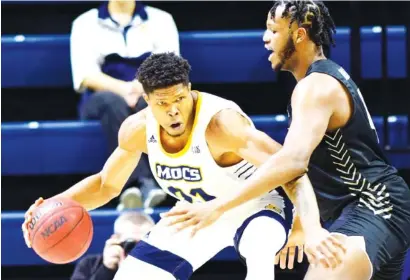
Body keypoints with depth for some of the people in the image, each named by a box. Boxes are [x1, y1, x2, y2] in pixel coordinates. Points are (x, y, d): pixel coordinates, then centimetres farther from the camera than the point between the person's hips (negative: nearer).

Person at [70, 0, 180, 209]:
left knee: (149, 103, -37)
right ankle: (145, 182, -52)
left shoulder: (160, 19, 15)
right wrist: (123, 88, -21)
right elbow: (86, 74, -2)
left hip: (150, 96, 1)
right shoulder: (85, 23, 12)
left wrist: (142, 88, -21)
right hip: (100, 102, -1)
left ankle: (132, 188, -51)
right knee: (113, 101, -37)